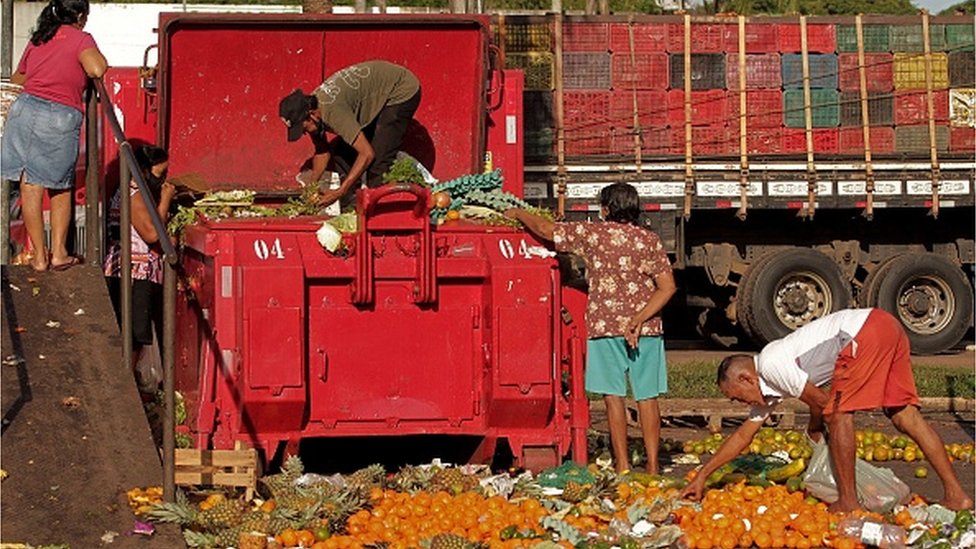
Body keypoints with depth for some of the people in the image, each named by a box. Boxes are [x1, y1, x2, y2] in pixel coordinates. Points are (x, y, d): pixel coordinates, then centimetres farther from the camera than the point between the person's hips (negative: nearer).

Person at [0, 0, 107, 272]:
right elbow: (97, 70, -17)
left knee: (30, 187, 6)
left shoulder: (37, 40, 17)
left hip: (25, 109, 3)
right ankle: (58, 252, 15)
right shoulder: (81, 39, 1)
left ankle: (40, 257, 8)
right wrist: (97, 55, 6)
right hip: (62, 118, -3)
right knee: (61, 188, 15)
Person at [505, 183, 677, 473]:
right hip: (646, 330, 2)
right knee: (647, 397, 5)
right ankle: (652, 465, 6)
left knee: (614, 396, 2)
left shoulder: (592, 234, -2)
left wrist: (518, 214, 24)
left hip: (605, 327, -2)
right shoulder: (649, 240, 4)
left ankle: (623, 464, 0)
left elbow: (544, 229, 7)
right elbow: (667, 287, -5)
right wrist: (639, 320, -8)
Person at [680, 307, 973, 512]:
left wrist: (814, 428, 17)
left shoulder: (772, 364, -8)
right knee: (905, 416, 5)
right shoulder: (767, 384, 20)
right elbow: (743, 435, 26)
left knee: (838, 412, -4)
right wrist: (702, 475, 28)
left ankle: (848, 501, -1)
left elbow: (820, 401, -4)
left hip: (867, 332, -9)